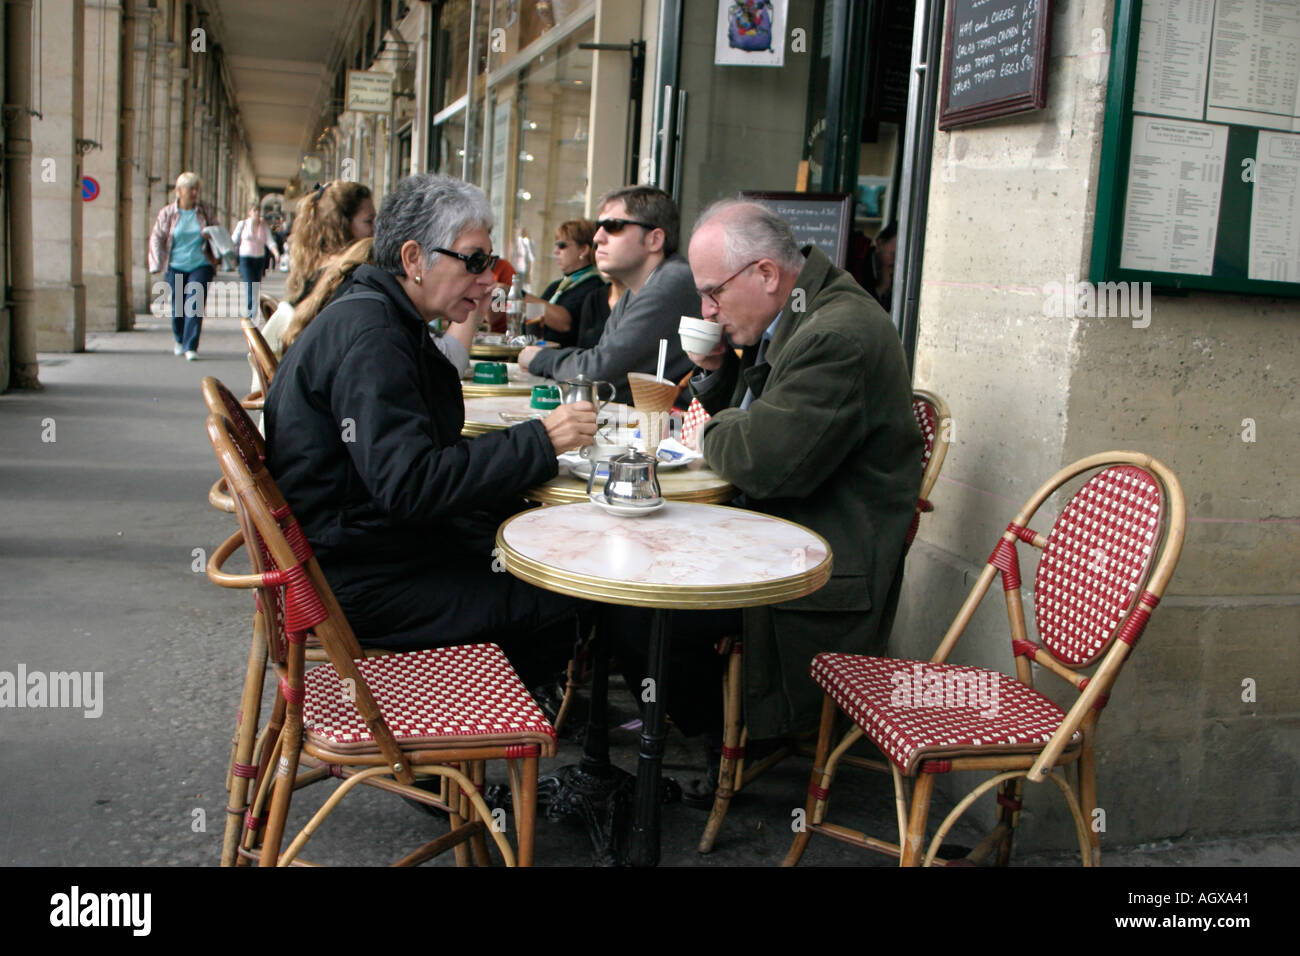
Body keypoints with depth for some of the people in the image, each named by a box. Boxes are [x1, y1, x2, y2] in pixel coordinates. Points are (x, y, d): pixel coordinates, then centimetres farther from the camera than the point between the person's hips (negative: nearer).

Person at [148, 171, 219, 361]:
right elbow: (156, 238, 4)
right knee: (177, 306, 7)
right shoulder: (167, 213, 1)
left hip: (201, 266, 0)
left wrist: (219, 253, -4)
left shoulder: (204, 212, 4)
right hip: (176, 267, 0)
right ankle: (179, 341, 32)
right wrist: (157, 264, -4)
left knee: (194, 305, -11)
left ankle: (191, 347, -8)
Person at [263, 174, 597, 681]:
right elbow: (410, 486, -29)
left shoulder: (388, 323, 13)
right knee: (562, 604, -15)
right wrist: (538, 440, -25)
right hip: (354, 582, -11)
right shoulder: (369, 339, -21)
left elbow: (430, 454, 12)